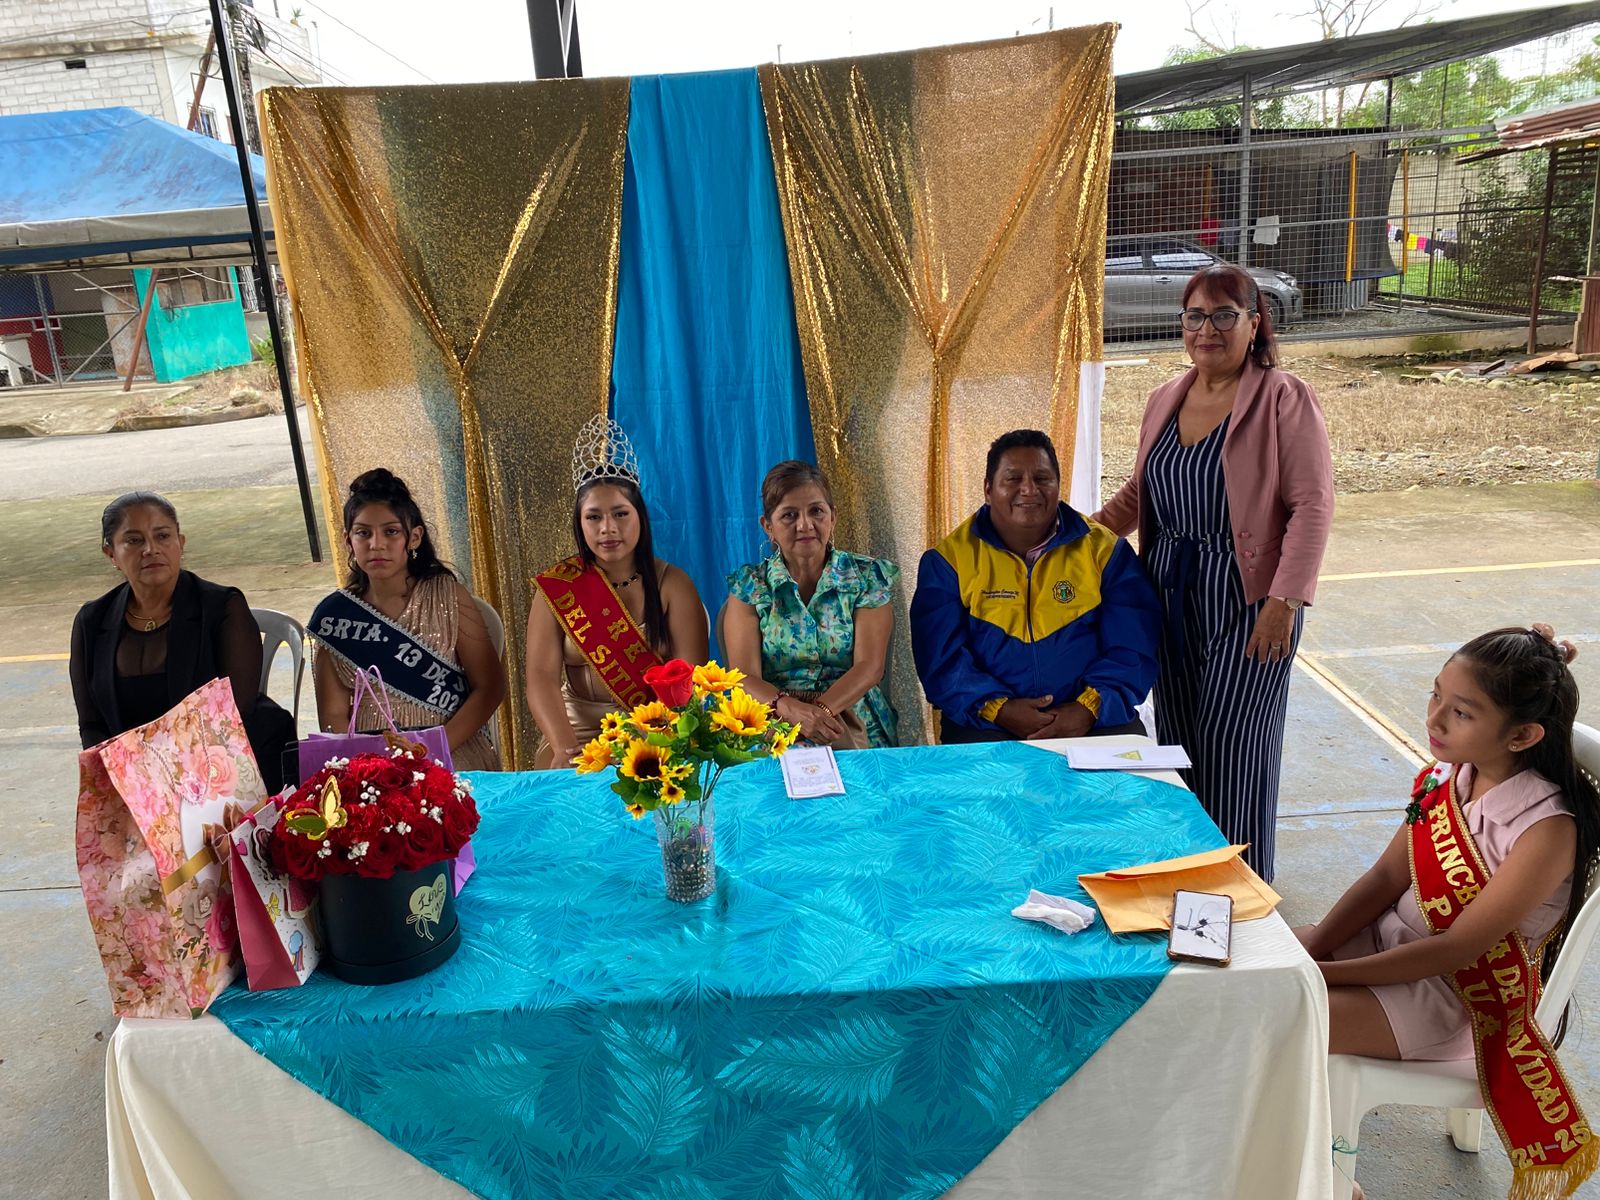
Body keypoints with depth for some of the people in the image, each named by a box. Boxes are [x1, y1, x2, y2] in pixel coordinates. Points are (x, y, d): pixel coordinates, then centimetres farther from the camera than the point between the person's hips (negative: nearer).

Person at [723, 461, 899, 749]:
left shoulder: (866, 577, 6)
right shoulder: (749, 586, 7)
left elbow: (869, 668, -5)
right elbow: (745, 677, -5)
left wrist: (821, 709, -24)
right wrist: (790, 709, -27)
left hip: (854, 726, 0)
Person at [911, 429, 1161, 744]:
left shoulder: (1105, 551, 8)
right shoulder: (949, 560, 4)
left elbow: (1132, 650, 2)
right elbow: (940, 657, -3)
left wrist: (1090, 708, -14)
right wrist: (998, 708, -17)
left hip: (1093, 720, 2)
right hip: (987, 724, -1)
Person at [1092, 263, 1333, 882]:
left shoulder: (1283, 398, -9)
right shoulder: (1164, 400, 10)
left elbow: (1312, 505, -14)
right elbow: (1139, 492, 19)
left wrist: (1284, 601, -20)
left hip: (1247, 600, -6)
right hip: (1170, 598, 6)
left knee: (1233, 744, -1)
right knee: (1178, 736, 11)